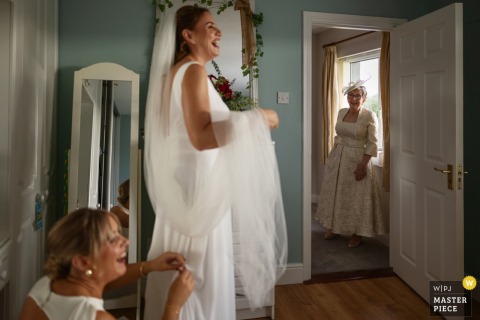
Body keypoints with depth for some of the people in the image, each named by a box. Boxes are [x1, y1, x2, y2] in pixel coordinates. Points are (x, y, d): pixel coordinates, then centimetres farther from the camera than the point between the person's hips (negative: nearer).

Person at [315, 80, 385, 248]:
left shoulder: (369, 116, -11)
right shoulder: (341, 112, 5)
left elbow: (372, 144, -13)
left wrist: (363, 165, -19)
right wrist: (332, 156, 11)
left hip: (357, 160, -5)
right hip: (337, 158, 6)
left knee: (356, 196, 3)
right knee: (334, 193, 13)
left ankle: (357, 233, 18)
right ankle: (333, 227, 29)